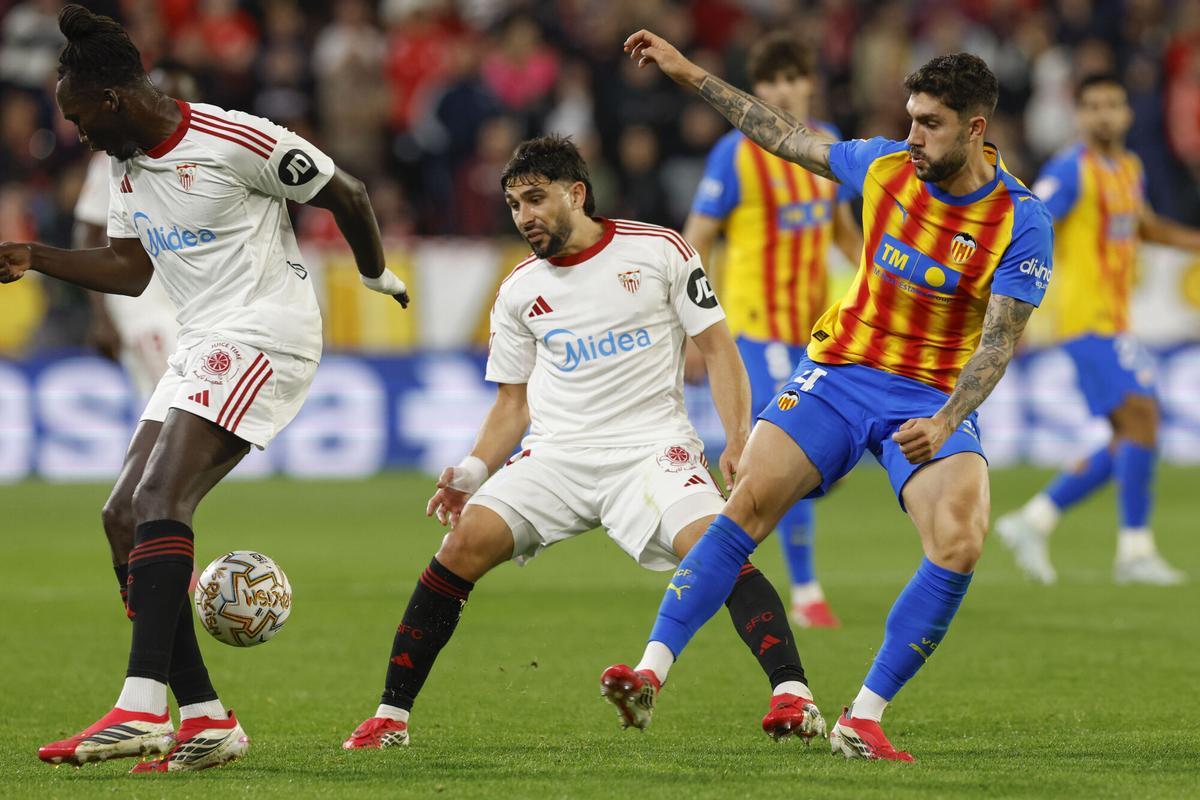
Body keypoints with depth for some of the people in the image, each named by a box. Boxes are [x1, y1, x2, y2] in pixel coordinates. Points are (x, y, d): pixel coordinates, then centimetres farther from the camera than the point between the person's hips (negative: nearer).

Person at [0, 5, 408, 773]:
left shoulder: (237, 141, -14)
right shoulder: (127, 164, 12)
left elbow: (346, 196, -3)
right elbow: (129, 270, 22)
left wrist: (378, 276, 12)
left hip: (265, 333, -9)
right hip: (204, 347, 9)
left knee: (160, 498, -24)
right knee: (126, 519, 0)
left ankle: (143, 709, -34)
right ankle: (207, 719, 0)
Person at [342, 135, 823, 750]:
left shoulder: (659, 251, 2)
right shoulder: (518, 292, 12)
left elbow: (717, 349, 2)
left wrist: (738, 440, -11)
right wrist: (473, 470, 0)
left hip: (653, 446, -3)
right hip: (556, 453, 3)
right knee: (463, 546, -15)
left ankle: (793, 696, -31)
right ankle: (391, 716, -7)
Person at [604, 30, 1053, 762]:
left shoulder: (1022, 221, -13)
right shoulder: (886, 166, -3)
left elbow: (998, 343, -15)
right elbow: (786, 137, 12)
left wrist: (943, 424, -30)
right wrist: (689, 74, 14)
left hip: (935, 399, -2)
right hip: (840, 372, 2)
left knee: (960, 545, -24)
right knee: (750, 500, -17)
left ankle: (864, 718, -16)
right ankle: (653, 668, -15)